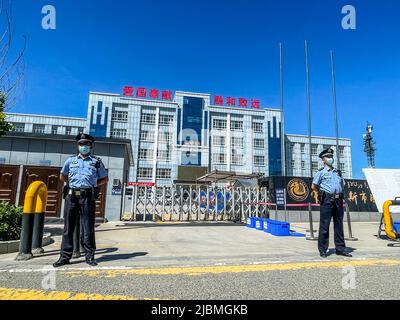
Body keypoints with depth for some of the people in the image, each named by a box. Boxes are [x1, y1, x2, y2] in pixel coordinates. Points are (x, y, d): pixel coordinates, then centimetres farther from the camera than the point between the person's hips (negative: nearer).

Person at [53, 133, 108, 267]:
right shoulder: (71, 160, 14)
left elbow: (105, 179, 15)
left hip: (88, 197, -2)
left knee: (88, 228, 0)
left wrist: (92, 184, 7)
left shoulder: (97, 162, 10)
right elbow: (62, 177, 26)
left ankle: (89, 256, 8)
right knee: (68, 227, 5)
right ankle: (65, 256, 14)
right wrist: (73, 183, 15)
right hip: (71, 196, 2)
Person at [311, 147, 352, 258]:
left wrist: (339, 194, 13)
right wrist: (323, 193, 4)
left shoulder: (338, 172, 19)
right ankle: (323, 250, 3)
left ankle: (340, 248, 17)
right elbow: (314, 186, -1)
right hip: (327, 200, -5)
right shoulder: (321, 172, 2)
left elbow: (342, 185, 25)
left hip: (338, 200, 5)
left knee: (339, 225, 8)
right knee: (324, 225, -3)